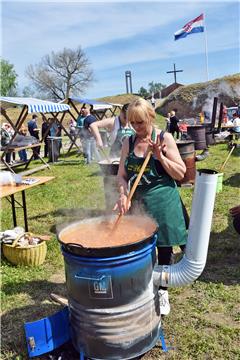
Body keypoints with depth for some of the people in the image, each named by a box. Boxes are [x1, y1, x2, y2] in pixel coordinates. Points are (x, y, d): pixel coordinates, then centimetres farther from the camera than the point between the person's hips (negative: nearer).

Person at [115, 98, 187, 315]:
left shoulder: (164, 138, -6)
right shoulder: (129, 142, 3)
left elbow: (181, 173, -7)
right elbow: (122, 175, 4)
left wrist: (160, 156, -20)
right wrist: (123, 195, -14)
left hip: (163, 202, -2)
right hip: (137, 202, 2)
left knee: (164, 249, 8)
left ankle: (162, 292, 28)